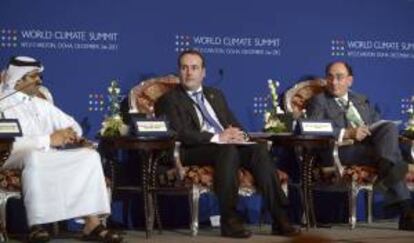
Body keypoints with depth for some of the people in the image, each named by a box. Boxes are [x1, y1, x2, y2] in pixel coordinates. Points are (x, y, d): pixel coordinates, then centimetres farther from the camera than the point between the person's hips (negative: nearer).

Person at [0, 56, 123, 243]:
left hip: (49, 156, 6)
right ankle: (36, 226, -38)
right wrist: (48, 140, -22)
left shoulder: (42, 105, 22)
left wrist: (71, 133, -2)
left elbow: (71, 124, 24)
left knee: (90, 156, -14)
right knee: (33, 157, -40)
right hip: (17, 158, -6)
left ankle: (92, 223, -24)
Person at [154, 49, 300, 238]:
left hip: (228, 145, 5)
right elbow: (179, 133, -8)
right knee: (228, 151, -36)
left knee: (259, 149, -25)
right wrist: (216, 138, -20)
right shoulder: (170, 100, 7)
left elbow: (234, 123, 22)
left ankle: (280, 218, -28)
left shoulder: (215, 95, 27)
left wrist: (237, 134, -4)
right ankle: (229, 221, -33)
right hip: (195, 152, -5)